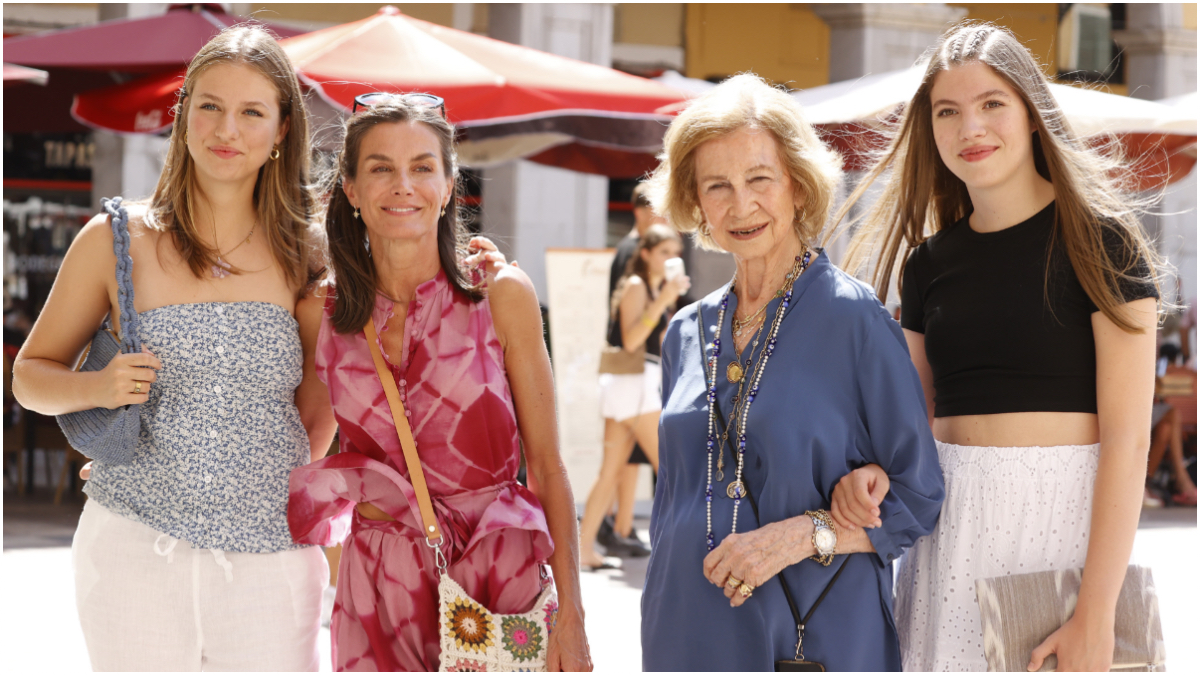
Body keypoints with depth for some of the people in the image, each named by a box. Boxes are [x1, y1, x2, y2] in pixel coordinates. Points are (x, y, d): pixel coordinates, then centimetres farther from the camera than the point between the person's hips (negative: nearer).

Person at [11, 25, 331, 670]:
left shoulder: (302, 255, 5)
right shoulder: (116, 241, 1)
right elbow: (30, 375, 9)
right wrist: (96, 387, -10)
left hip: (270, 560, 1)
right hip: (135, 551, -1)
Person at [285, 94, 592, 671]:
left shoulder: (502, 295, -4)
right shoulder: (321, 315, 2)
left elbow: (547, 467, -3)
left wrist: (571, 617, -8)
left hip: (499, 581, -1)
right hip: (381, 595, 2)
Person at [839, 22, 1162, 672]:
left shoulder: (1098, 239, -6)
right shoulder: (930, 261, 10)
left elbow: (1127, 438, -12)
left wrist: (1094, 618, -19)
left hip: (1066, 517, -4)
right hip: (951, 525, 5)